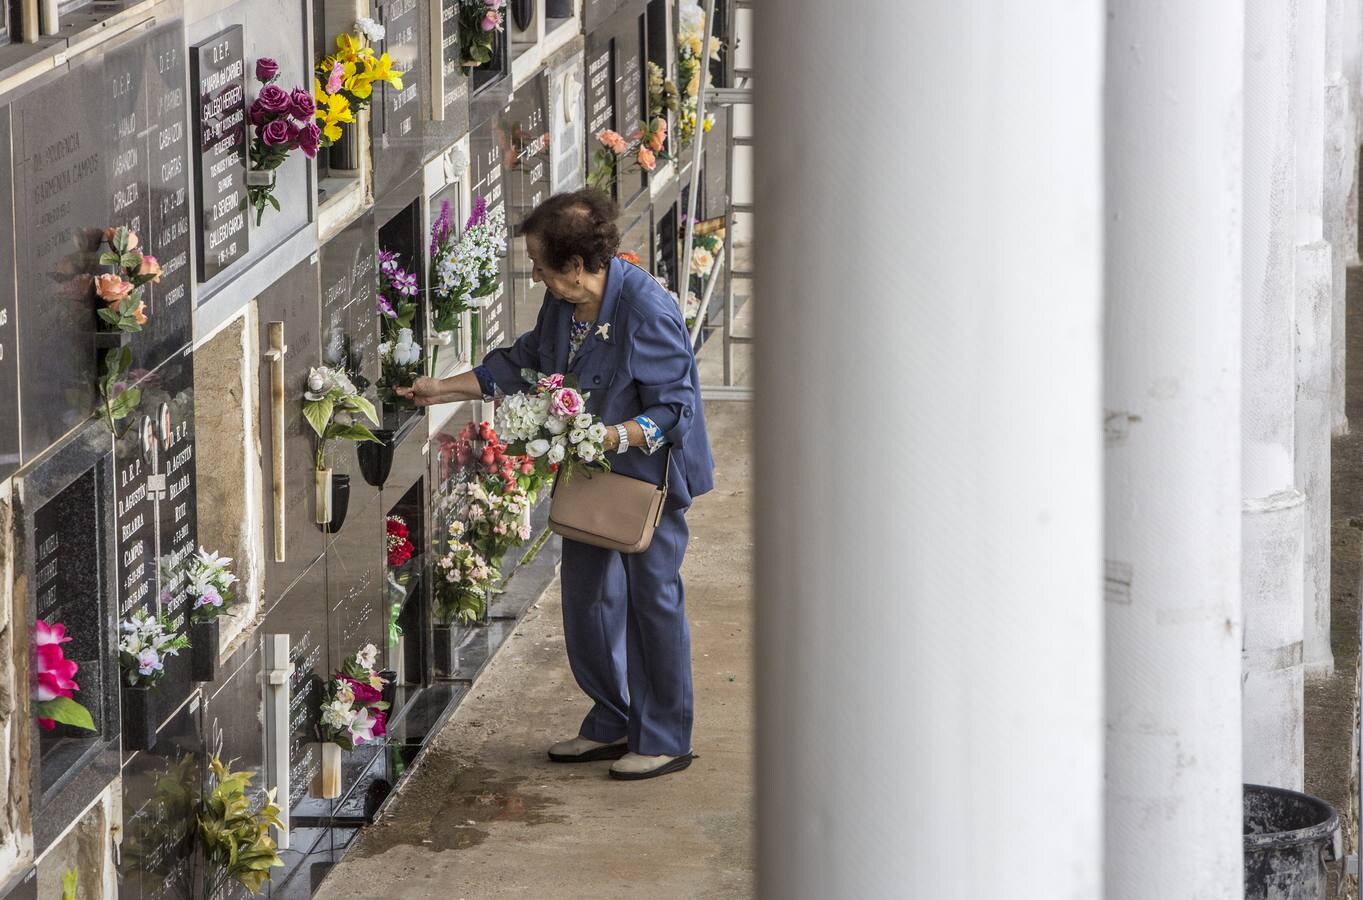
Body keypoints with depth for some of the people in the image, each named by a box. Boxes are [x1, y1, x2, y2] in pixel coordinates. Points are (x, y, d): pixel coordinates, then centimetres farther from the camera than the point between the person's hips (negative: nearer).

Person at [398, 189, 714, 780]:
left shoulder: (646, 310, -26)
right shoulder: (564, 302, 0)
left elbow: (675, 408, -21)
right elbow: (524, 363, 17)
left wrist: (615, 436, -31)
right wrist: (445, 390, 15)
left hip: (649, 471, -8)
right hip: (590, 473, 8)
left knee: (653, 598, -1)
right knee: (587, 597, 12)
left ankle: (666, 740, 10)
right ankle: (612, 725, 27)